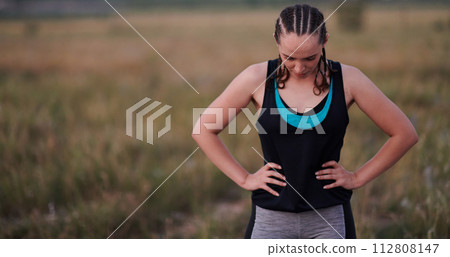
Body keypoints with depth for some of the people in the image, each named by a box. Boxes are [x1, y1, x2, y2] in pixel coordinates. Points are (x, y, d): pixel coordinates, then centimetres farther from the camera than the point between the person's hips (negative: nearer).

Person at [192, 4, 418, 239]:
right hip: (271, 217, 0)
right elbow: (203, 130, 4)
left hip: (329, 218, 0)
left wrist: (358, 178, 2)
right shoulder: (258, 79, -5)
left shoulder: (347, 80, -4)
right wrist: (244, 179, 1)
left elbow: (405, 134, 4)